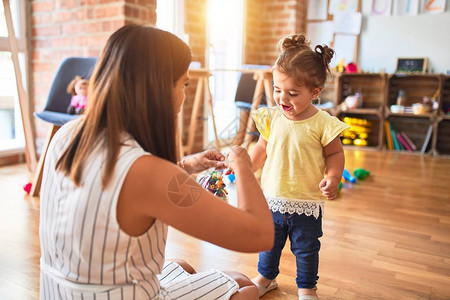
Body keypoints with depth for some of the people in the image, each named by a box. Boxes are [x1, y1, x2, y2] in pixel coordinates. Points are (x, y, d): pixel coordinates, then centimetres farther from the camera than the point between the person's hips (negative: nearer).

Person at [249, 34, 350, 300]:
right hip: (272, 199, 3)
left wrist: (333, 178, -21)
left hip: (307, 203, -3)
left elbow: (335, 154, -5)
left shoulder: (322, 123, -15)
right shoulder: (272, 118, -5)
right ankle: (266, 277, 46)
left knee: (306, 248, 16)